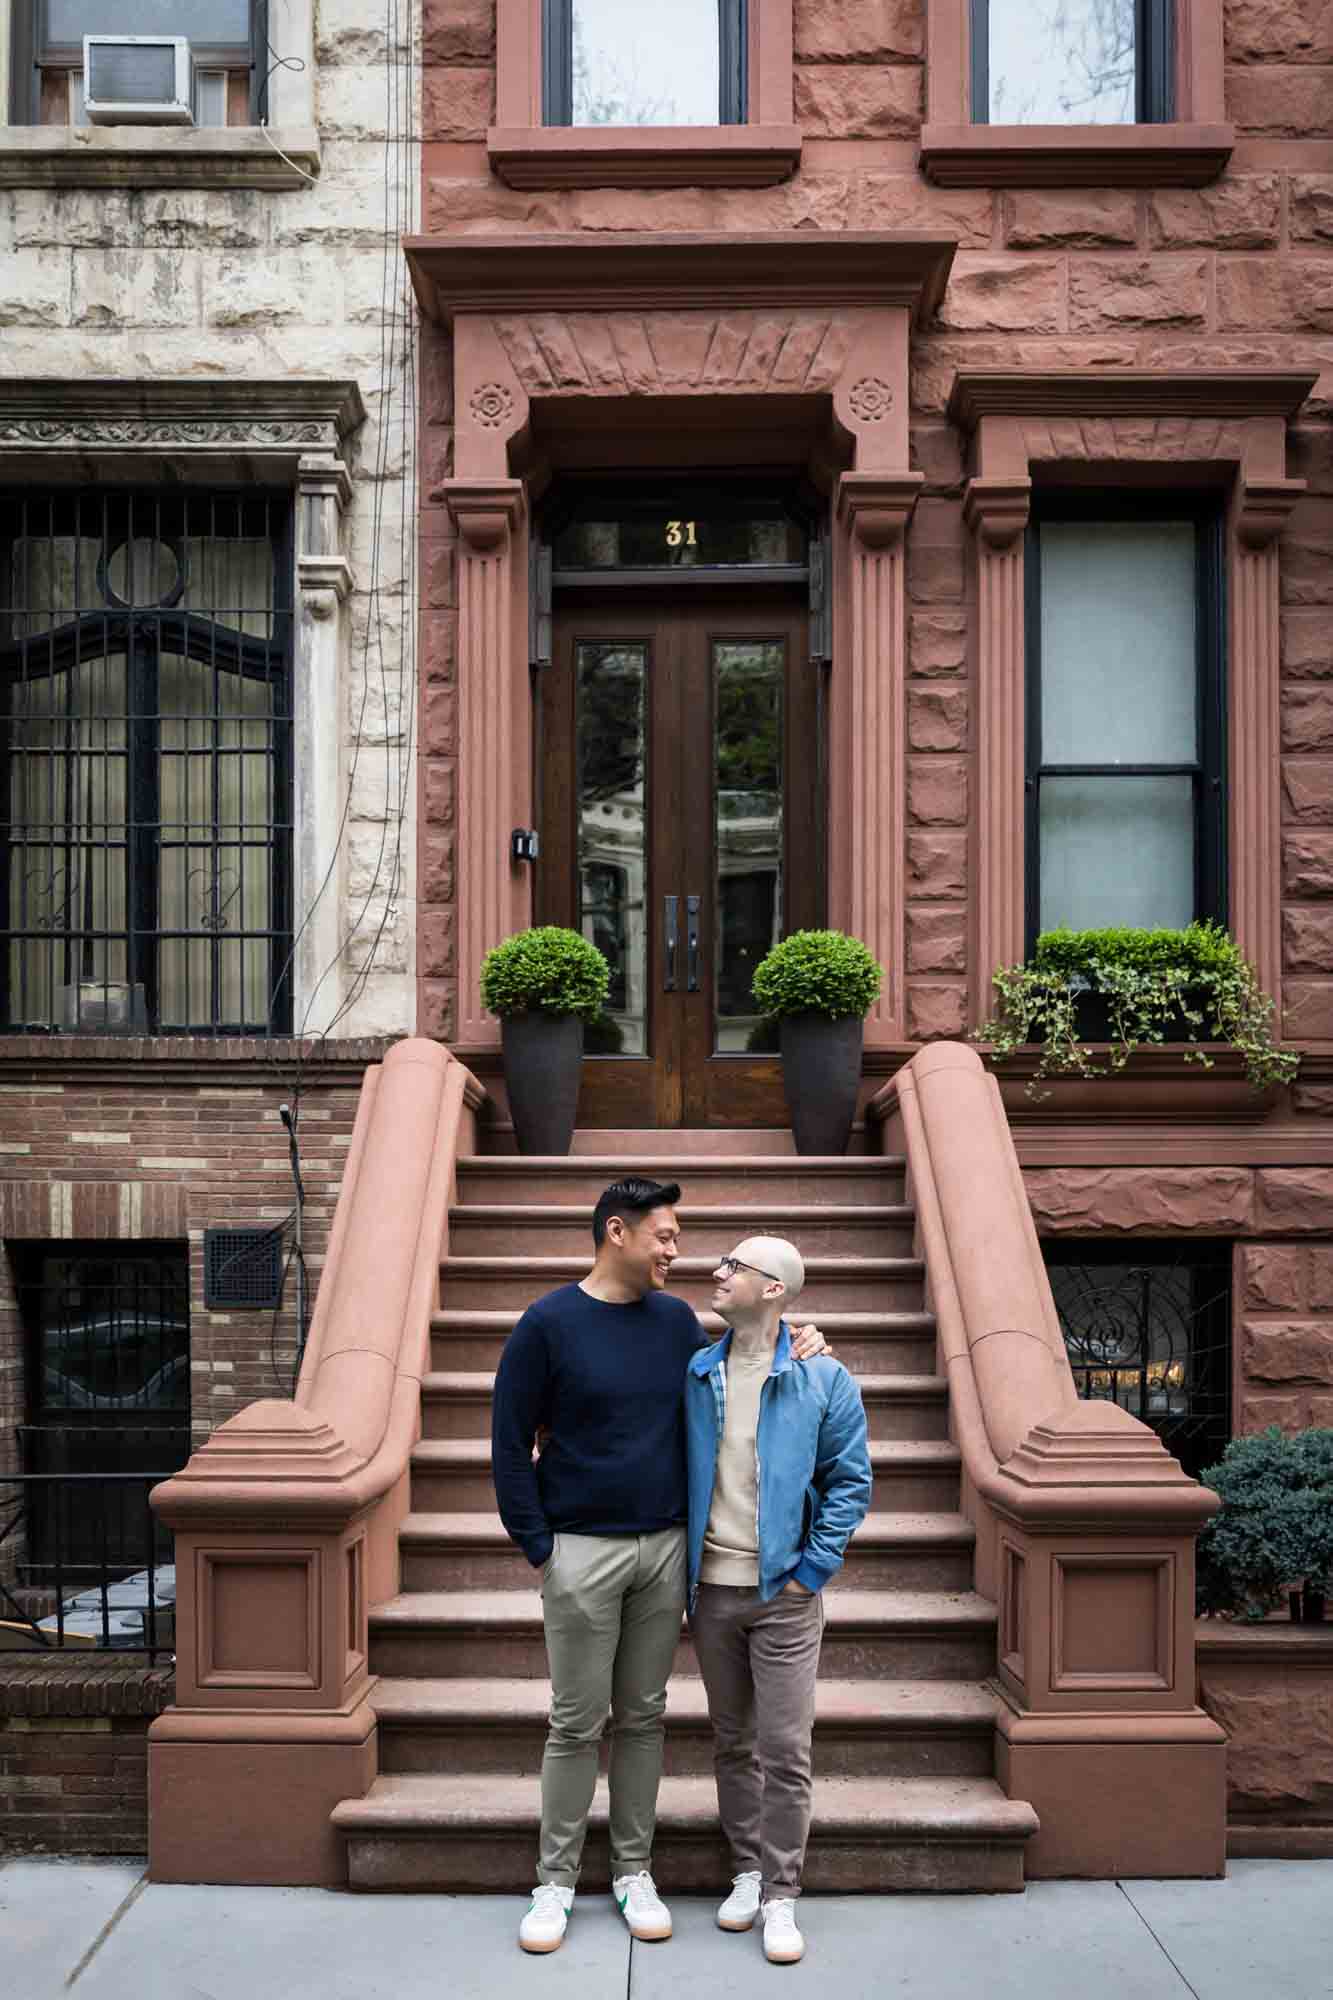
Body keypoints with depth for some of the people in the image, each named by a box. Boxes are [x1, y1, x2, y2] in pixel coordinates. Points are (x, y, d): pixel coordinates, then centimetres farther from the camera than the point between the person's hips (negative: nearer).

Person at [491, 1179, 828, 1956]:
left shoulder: (677, 1320, 5)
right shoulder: (548, 1323, -9)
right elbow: (510, 1441, -6)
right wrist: (537, 1543, -8)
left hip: (666, 1549, 4)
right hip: (583, 1552, -4)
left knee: (643, 1716, 13)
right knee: (577, 1723, 5)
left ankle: (634, 1871, 27)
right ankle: (557, 1881, 21)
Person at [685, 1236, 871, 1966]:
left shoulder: (824, 1379, -7)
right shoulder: (694, 1375, 2)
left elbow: (850, 1480, -4)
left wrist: (813, 1569, -8)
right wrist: (679, 1565, 5)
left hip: (783, 1593, -3)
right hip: (711, 1589, 3)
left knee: (784, 1750, 0)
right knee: (731, 1742, 15)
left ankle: (780, 1896, 14)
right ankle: (747, 1870, 30)